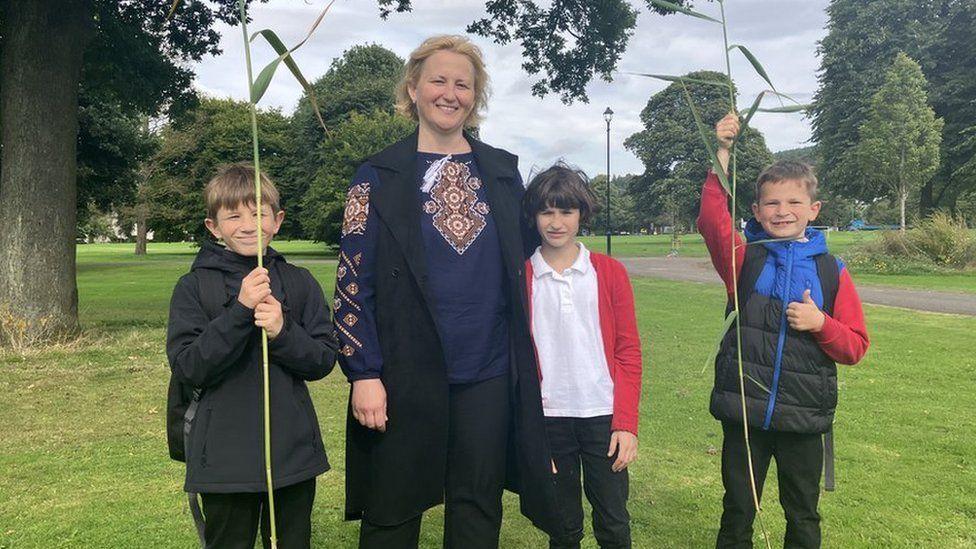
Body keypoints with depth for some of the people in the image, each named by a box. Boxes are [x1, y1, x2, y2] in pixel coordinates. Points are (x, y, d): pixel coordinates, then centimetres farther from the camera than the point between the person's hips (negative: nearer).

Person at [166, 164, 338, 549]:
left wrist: (282, 332, -19)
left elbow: (323, 361, -1)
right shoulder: (194, 287, -4)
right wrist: (240, 312, -22)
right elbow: (187, 369, -13)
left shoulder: (299, 283, 1)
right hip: (225, 458, -2)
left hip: (294, 454, 2)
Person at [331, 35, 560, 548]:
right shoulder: (379, 176, 0)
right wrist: (363, 373, -11)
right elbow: (352, 281, -4)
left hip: (488, 375, 3)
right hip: (405, 375, -2)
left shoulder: (503, 171, 9)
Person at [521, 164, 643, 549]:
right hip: (548, 417, 0)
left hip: (603, 415, 0)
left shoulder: (610, 272, 1)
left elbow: (628, 351, 1)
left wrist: (626, 423, -4)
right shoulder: (521, 277, 1)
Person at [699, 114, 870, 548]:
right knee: (737, 512, 16)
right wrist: (722, 153, -24)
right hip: (743, 410, -1)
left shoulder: (832, 272, 0)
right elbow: (712, 220, -20)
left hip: (804, 417, 1)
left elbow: (855, 347, 1)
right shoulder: (744, 259, -2)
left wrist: (821, 323, -19)